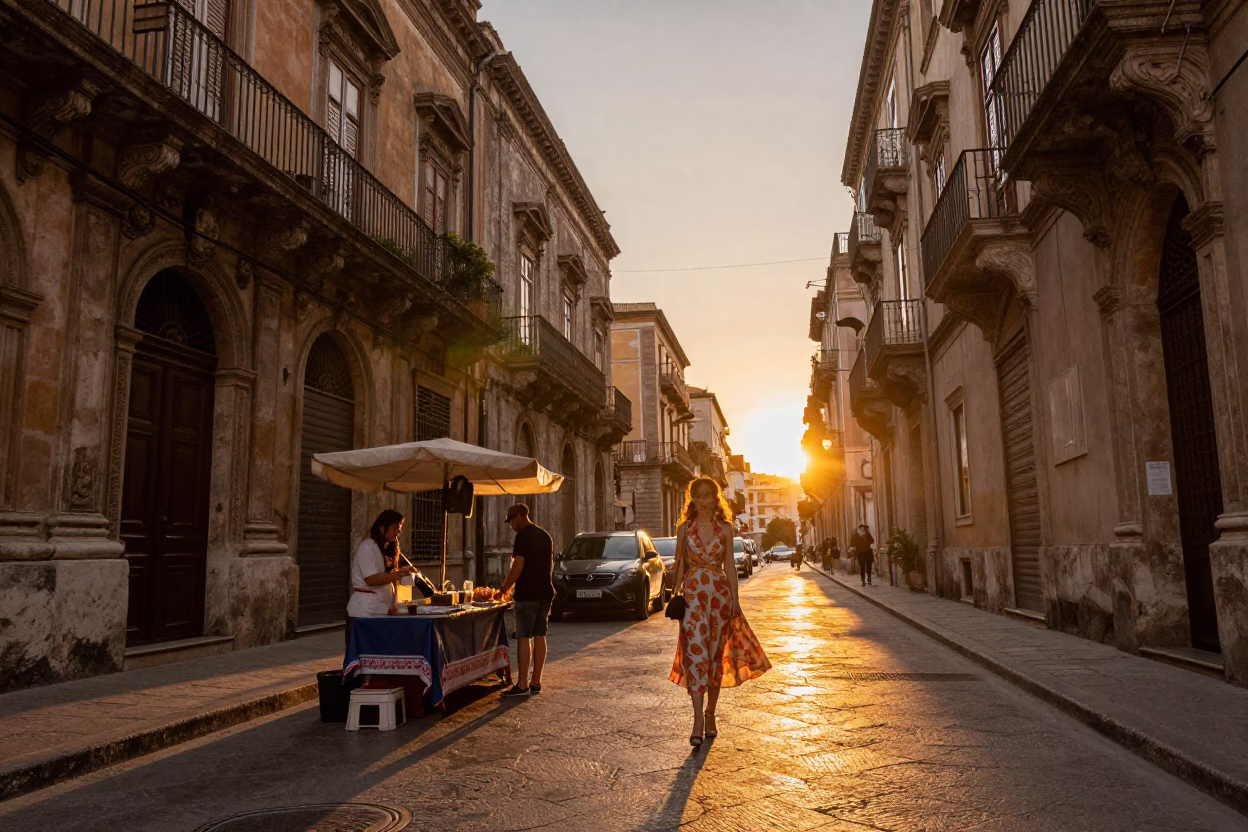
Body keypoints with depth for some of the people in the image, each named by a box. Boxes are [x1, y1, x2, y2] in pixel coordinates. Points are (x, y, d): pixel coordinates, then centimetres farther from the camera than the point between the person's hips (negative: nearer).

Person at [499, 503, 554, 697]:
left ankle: (522, 685, -3)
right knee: (539, 637, 8)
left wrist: (504, 588, -8)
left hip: (527, 594, -8)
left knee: (524, 638, -4)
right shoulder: (545, 535, 14)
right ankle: (536, 683, 12)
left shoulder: (523, 536, -11)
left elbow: (518, 567, -17)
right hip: (545, 593, 8)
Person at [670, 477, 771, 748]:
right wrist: (677, 595, 1)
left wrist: (735, 598, 2)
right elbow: (680, 564, 7)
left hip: (719, 594, 1)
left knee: (716, 655, 7)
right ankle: (698, 719, -13)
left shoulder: (725, 529, 5)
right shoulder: (684, 528, 4)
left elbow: (729, 565, 7)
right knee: (695, 653, -11)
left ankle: (710, 714, 21)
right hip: (693, 594, -1)